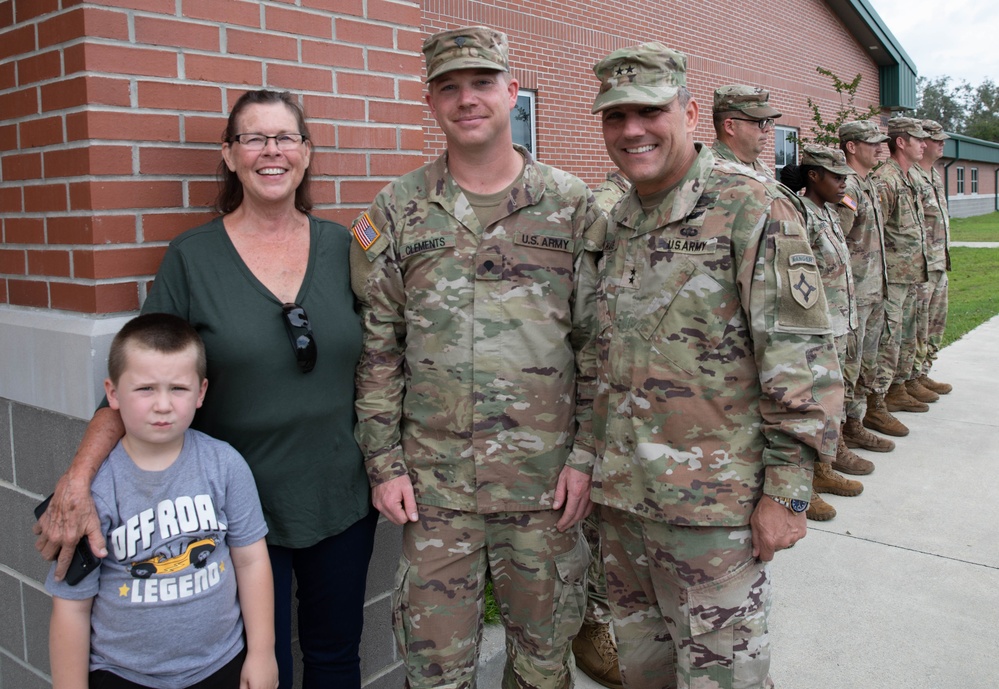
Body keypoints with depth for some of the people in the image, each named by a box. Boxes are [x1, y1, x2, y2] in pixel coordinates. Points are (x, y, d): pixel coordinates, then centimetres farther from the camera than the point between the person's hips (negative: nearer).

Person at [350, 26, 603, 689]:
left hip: (546, 478, 0)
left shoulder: (571, 204, 1)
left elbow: (598, 341, 1)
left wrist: (586, 454, -4)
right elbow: (377, 349, 3)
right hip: (434, 481, 1)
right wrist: (384, 463, 0)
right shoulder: (398, 211, 2)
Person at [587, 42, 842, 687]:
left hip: (714, 499, -6)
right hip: (622, 491, 7)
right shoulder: (618, 221, 9)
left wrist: (787, 490, -16)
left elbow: (804, 359, -15)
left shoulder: (752, 207, -12)